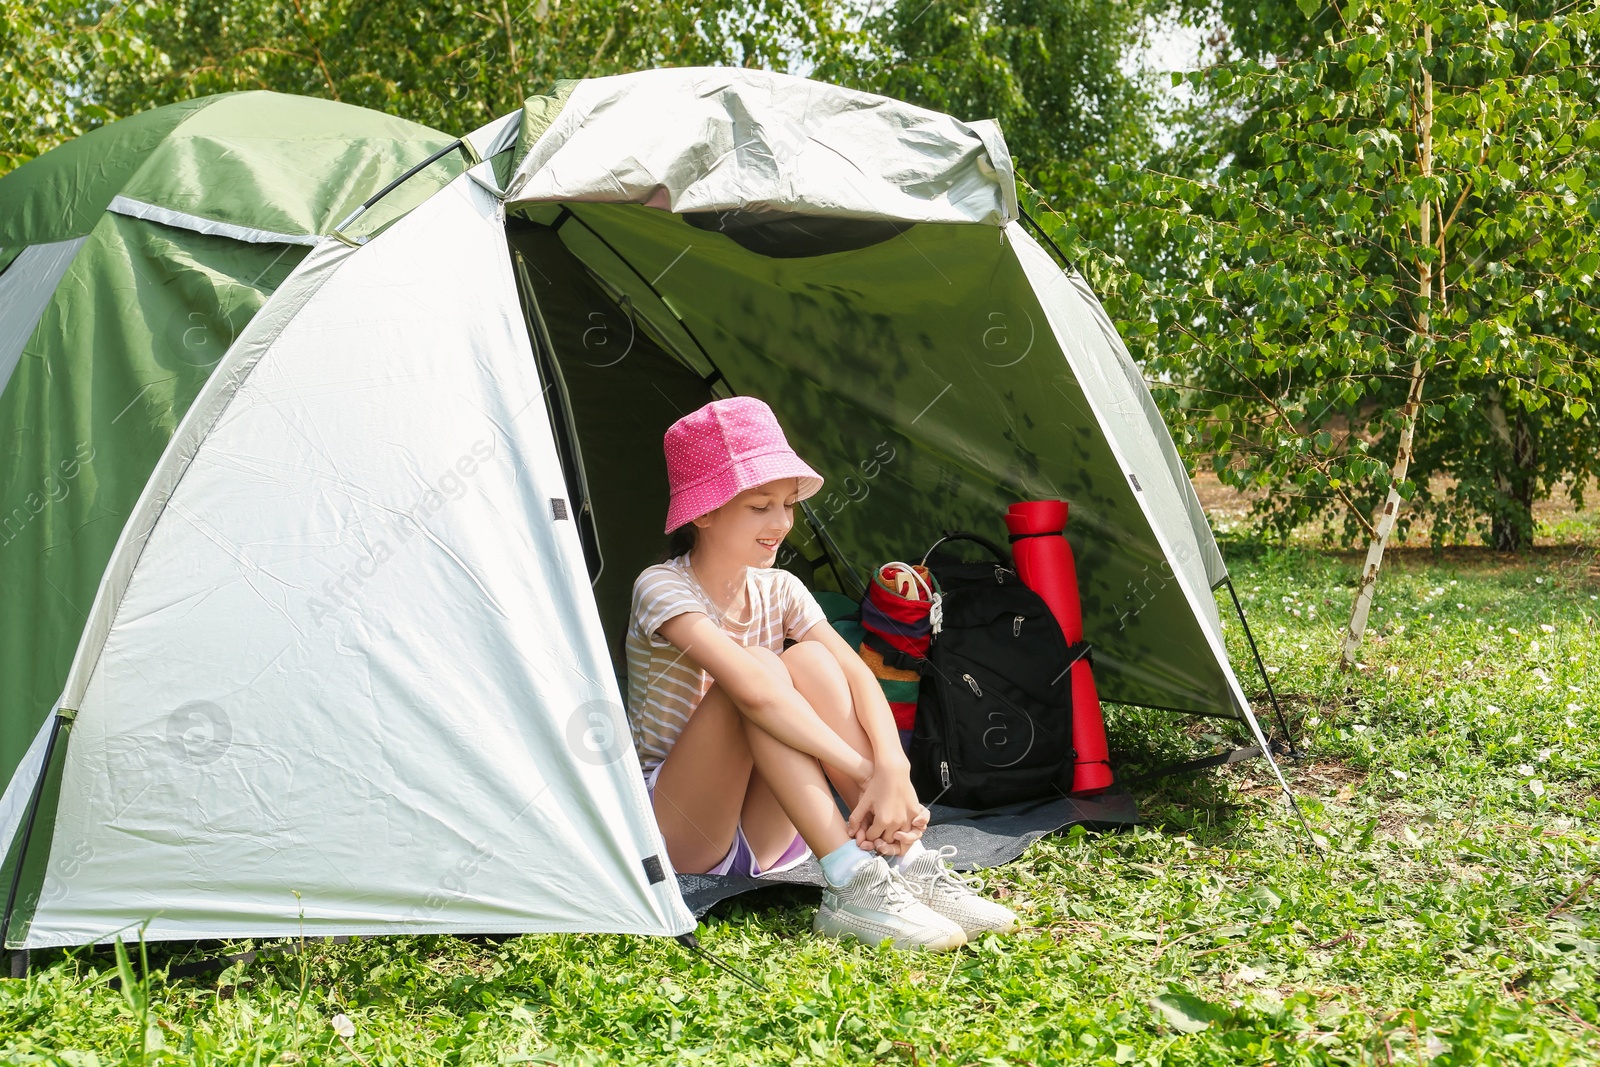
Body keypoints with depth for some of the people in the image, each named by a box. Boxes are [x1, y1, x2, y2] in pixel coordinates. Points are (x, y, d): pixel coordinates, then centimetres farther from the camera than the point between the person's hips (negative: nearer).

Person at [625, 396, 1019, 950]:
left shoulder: (779, 591, 1)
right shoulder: (663, 589, -18)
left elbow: (859, 676, -14)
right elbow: (751, 687, -35)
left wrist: (893, 768, -34)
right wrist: (861, 770, -36)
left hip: (760, 838, 5)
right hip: (673, 837, -5)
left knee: (810, 660, -21)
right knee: (761, 671, -30)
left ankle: (907, 866, -27)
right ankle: (853, 887, -38)